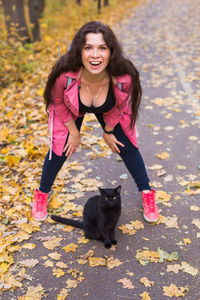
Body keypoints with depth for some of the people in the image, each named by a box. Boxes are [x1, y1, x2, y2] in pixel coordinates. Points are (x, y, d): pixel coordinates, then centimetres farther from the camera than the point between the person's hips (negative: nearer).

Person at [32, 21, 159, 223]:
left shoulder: (125, 78, -40)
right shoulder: (64, 75, -42)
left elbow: (118, 107, -15)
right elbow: (58, 103, -17)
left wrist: (108, 130, -3)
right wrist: (73, 132, -9)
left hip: (109, 112, 1)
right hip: (71, 111, -1)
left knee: (127, 147, 3)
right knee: (60, 148, 1)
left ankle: (147, 193, 26)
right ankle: (42, 193, 28)